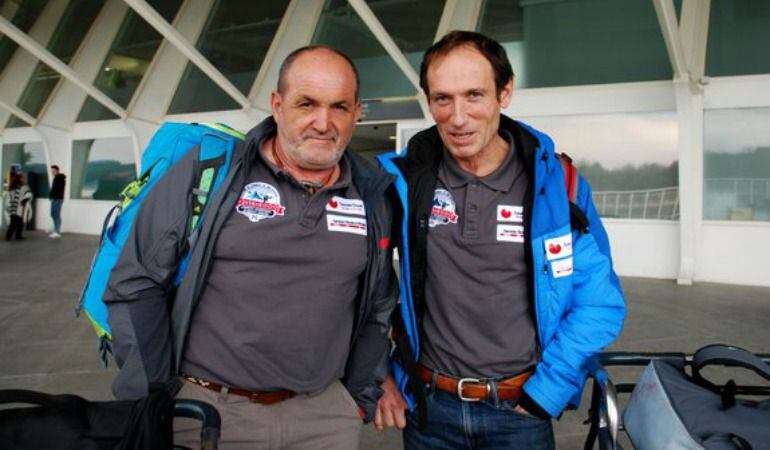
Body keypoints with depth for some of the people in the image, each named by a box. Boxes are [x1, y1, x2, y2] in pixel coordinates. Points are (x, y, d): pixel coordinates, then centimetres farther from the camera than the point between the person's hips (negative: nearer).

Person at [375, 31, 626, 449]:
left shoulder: (556, 183, -9)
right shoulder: (405, 179, -8)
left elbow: (599, 303, -5)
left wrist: (543, 392, -7)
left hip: (519, 412, -1)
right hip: (427, 406, 1)